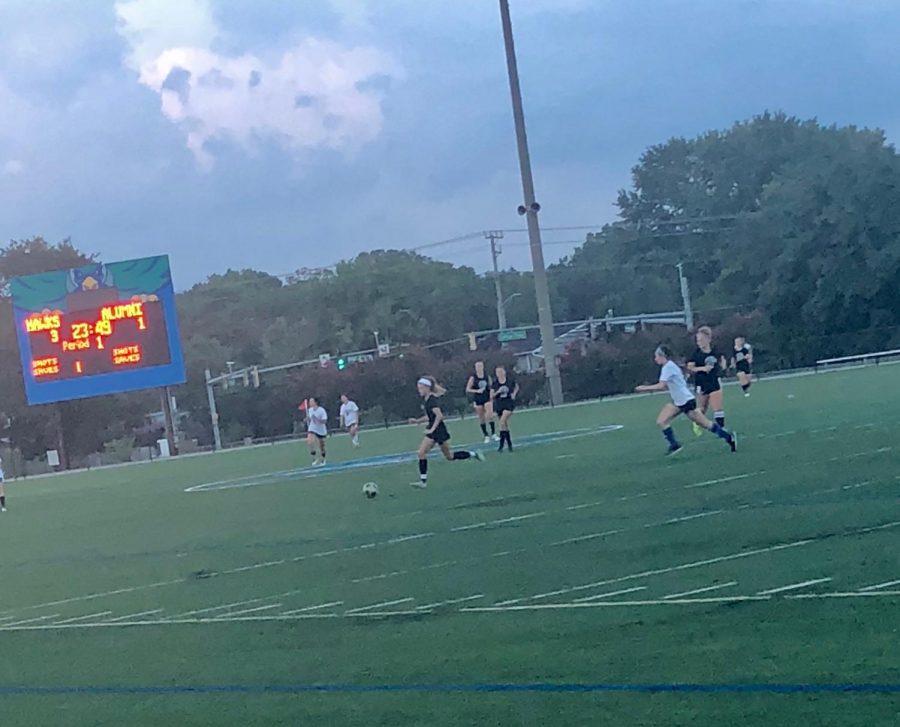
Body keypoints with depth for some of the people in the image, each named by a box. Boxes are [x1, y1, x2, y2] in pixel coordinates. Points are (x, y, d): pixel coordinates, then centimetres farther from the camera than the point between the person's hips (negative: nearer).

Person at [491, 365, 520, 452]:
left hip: (509, 403, -3)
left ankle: (501, 445, -21)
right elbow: (491, 396, 0)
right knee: (505, 425, 8)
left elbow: (517, 387, 19)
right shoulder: (494, 384, 0)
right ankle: (509, 444, 20)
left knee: (503, 421, -22)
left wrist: (514, 394, 1)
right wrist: (497, 392, -17)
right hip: (499, 405, 3)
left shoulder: (510, 380, -2)